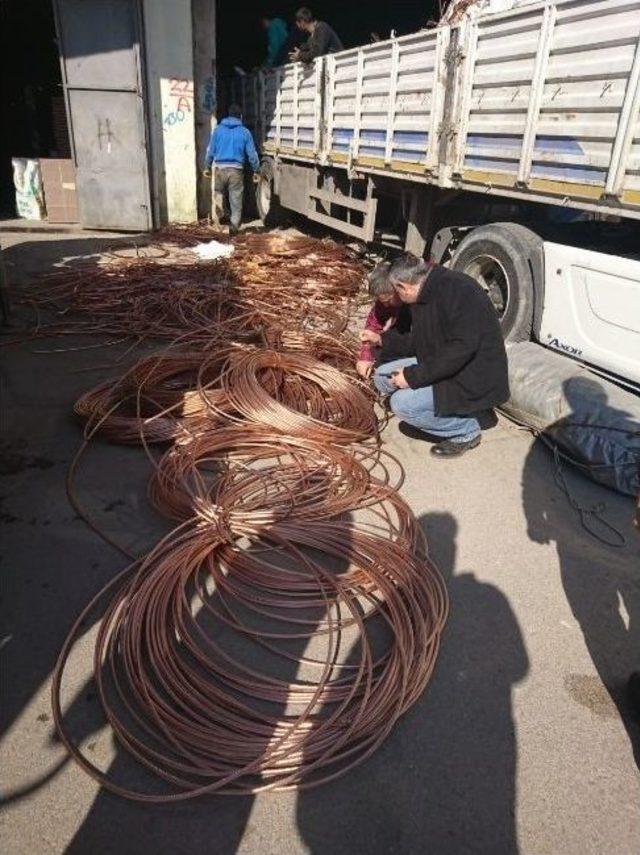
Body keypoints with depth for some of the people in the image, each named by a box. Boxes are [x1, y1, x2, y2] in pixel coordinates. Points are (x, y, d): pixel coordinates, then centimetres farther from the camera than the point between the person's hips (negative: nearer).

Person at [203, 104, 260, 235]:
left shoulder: (218, 129, 5)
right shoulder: (245, 132, 1)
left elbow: (211, 150, 8)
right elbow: (252, 153, 1)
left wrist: (207, 167, 18)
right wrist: (256, 171, 11)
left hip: (220, 169, 1)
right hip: (236, 170, -1)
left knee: (219, 195, 18)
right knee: (236, 198, 4)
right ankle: (234, 224, -4)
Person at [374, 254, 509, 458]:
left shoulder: (457, 288, -22)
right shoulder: (423, 297, 7)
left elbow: (463, 348, -30)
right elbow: (418, 341, 18)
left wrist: (414, 376, -27)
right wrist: (382, 340, 13)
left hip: (476, 379, -10)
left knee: (402, 403, -22)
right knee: (383, 376, 2)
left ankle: (466, 430, -2)